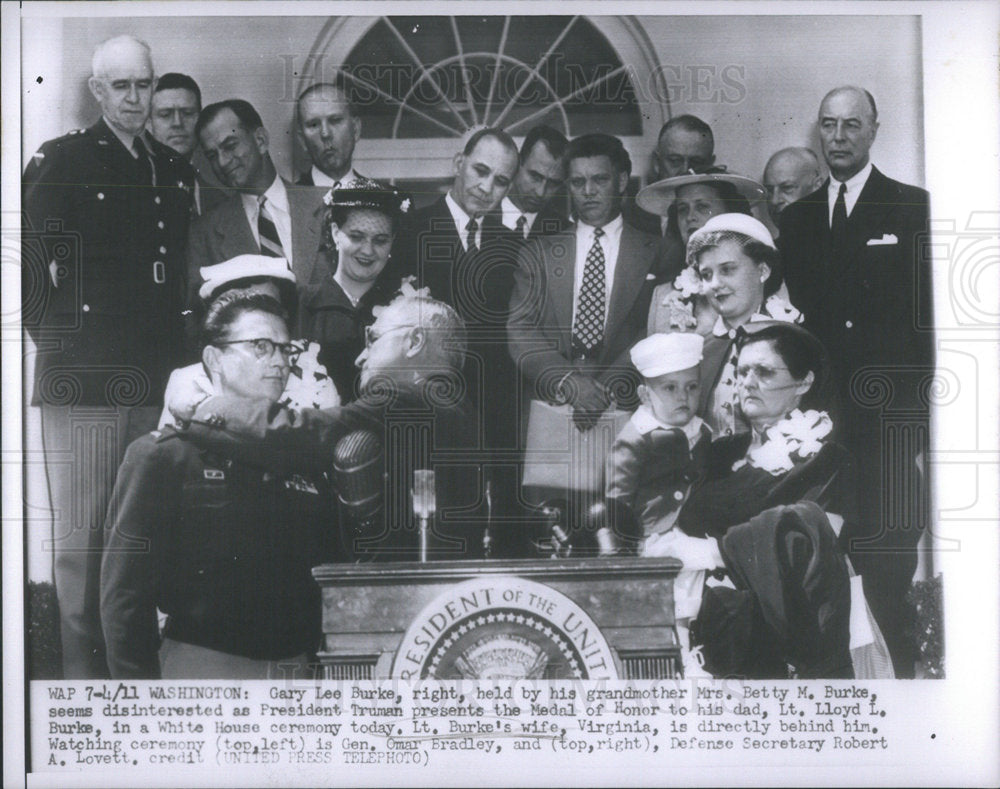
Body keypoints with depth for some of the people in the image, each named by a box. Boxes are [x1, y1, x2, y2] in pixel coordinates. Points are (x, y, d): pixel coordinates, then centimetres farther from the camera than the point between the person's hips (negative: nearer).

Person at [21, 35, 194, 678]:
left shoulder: (176, 171, 17)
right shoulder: (61, 161, 1)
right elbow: (33, 263, -2)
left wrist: (177, 354, 12)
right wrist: (54, 334, -5)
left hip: (157, 382, 5)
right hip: (84, 380, -4)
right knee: (81, 536, -1)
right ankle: (84, 671, 8)